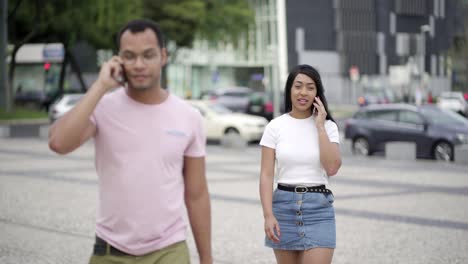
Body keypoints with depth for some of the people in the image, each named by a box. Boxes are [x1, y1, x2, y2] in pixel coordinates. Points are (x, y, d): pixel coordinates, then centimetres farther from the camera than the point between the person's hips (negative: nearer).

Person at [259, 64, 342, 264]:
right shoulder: (275, 126, 1)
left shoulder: (328, 126, 3)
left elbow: (332, 168, -12)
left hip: (318, 207, -1)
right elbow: (266, 174, -3)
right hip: (284, 205, 1)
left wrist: (319, 126, -10)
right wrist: (268, 215, -14)